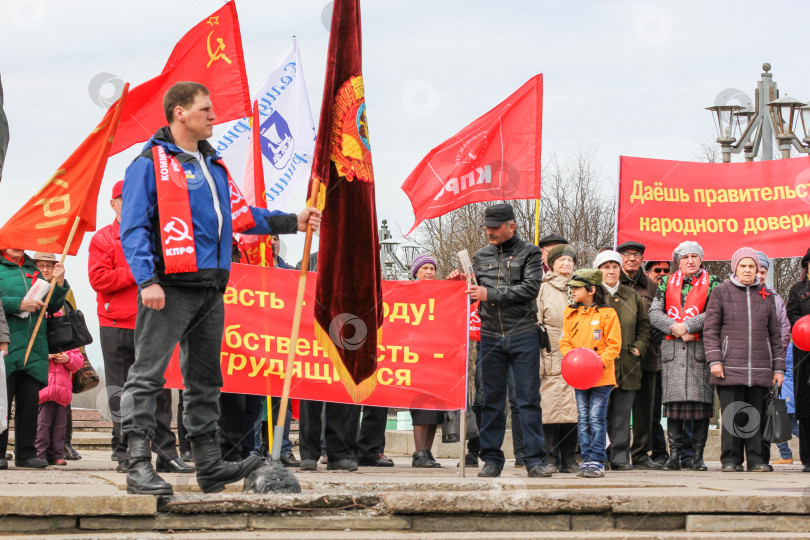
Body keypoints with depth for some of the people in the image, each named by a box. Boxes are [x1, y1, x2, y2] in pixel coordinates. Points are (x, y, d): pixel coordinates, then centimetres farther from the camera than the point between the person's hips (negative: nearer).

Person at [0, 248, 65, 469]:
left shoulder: (33, 271, 20)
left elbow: (52, 306, 21)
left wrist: (59, 282, 7)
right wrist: (19, 304, -15)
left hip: (34, 350, 5)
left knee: (30, 401, 5)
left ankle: (25, 453, 10)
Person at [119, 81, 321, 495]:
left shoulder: (211, 164, 21)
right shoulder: (150, 163, -4)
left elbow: (240, 214, 27)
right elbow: (133, 228, -10)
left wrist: (292, 222, 23)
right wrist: (147, 280, -21)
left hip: (210, 289, 8)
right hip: (170, 288, -8)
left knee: (205, 379, 11)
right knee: (147, 375, -8)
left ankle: (209, 465, 15)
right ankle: (138, 465, -9)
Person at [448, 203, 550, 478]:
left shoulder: (529, 253, 1)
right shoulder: (481, 256, 14)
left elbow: (530, 288, -12)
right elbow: (476, 293, 18)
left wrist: (490, 294, -16)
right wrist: (463, 283, -4)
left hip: (523, 334, -3)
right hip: (491, 336, 3)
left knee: (529, 399, -3)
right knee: (492, 400, 5)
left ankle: (535, 460, -1)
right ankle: (492, 460, 10)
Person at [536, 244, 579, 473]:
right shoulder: (543, 289, 6)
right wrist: (537, 359, -8)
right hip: (551, 359, -4)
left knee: (573, 408, 1)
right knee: (550, 407, -8)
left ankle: (569, 458, 6)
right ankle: (550, 457, -2)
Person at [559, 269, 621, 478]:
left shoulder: (607, 314, -5)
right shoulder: (570, 314, 10)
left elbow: (614, 345, -6)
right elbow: (565, 341, 12)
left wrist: (600, 361, -18)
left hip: (601, 375, -5)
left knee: (597, 418, -7)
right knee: (583, 419, 6)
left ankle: (597, 462, -4)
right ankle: (587, 459, 11)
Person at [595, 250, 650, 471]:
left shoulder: (632, 297, 15)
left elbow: (644, 324, 22)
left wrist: (639, 346, 7)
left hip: (627, 364, 4)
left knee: (622, 412, 4)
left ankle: (620, 457, 8)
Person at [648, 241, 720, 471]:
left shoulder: (711, 283, 7)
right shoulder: (667, 284, 14)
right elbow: (654, 313, 6)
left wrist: (687, 326, -14)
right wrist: (675, 328, -10)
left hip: (700, 347, -2)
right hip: (672, 348, 2)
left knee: (701, 399, -5)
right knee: (673, 400, -2)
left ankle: (698, 455, 1)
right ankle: (674, 455, 1)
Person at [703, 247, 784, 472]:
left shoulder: (766, 295, 15)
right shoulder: (721, 292, 7)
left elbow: (775, 334, 17)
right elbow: (710, 328, 3)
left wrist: (779, 367, 11)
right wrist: (714, 360, -7)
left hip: (760, 368, 2)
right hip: (730, 367, -2)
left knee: (755, 415, 2)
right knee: (732, 416, -4)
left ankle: (756, 459, 8)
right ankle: (731, 459, 2)